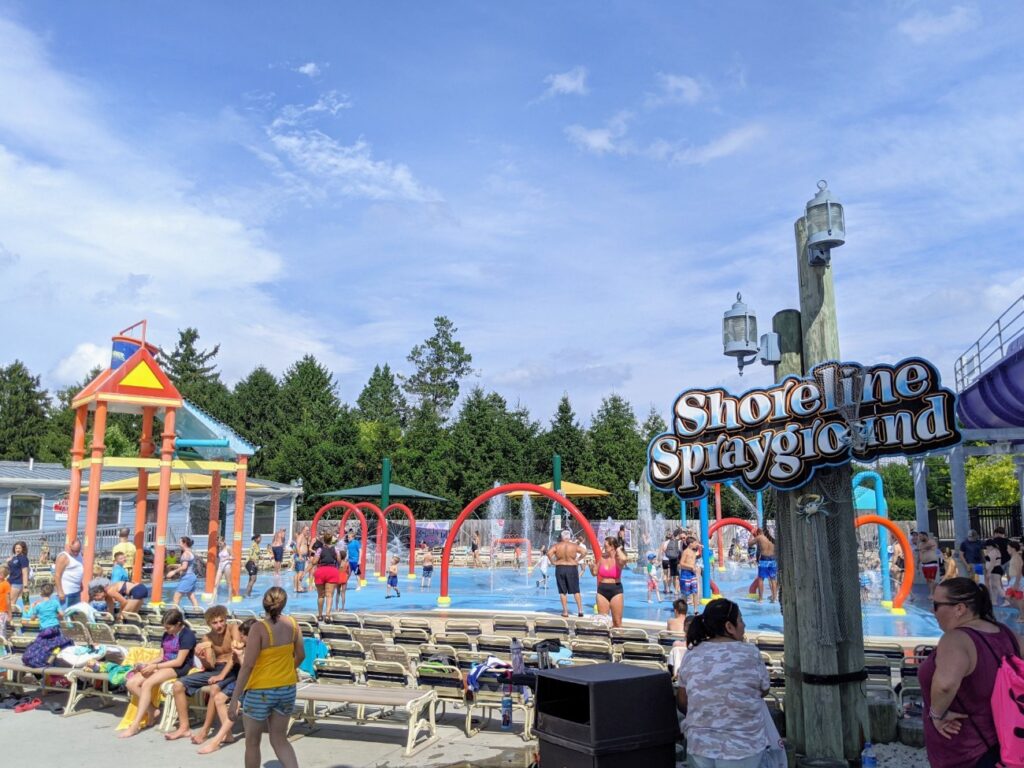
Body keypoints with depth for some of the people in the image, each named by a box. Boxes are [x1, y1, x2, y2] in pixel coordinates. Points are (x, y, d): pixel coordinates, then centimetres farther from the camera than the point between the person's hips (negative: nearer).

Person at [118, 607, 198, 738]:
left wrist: (155, 666, -15)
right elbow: (162, 657, 15)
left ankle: (135, 725, -26)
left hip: (179, 669, -9)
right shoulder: (166, 635, 16)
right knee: (131, 683, -11)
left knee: (147, 684, -31)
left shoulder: (187, 635, -12)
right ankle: (152, 711, -5)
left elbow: (179, 662, -15)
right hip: (164, 666, 9)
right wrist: (147, 664, -4)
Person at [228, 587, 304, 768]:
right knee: (279, 740, 17)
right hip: (287, 689, 5)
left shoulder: (259, 628, -19)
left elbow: (247, 666, -21)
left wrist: (234, 699, -18)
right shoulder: (292, 624, -3)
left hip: (260, 691, -4)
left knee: (252, 742, 16)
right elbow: (300, 655, 9)